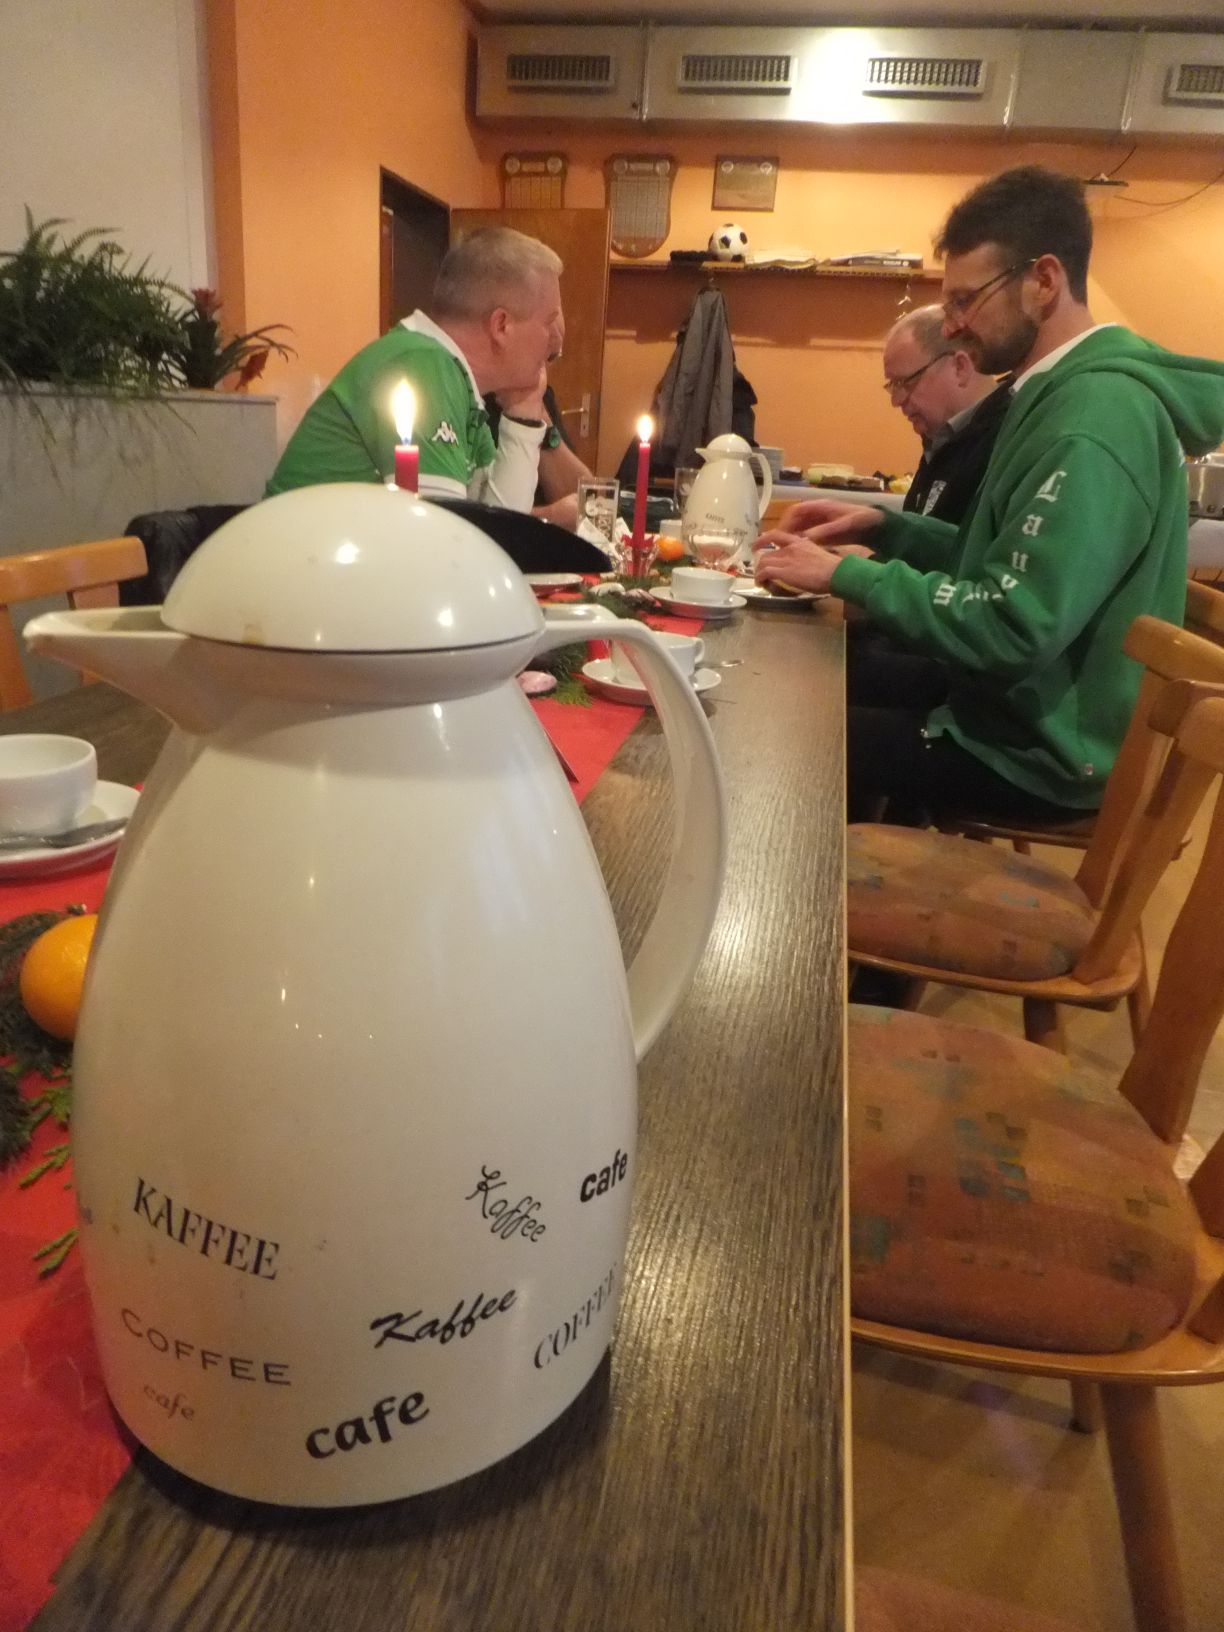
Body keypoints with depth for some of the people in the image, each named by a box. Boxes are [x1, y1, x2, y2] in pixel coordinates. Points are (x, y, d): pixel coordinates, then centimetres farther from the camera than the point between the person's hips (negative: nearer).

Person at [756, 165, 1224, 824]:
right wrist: (884, 528, 1)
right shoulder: (1071, 391, 10)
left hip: (1035, 755, -10)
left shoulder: (1096, 419, -24)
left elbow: (1014, 631, -29)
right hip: (1017, 713, 10)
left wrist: (848, 574, -21)